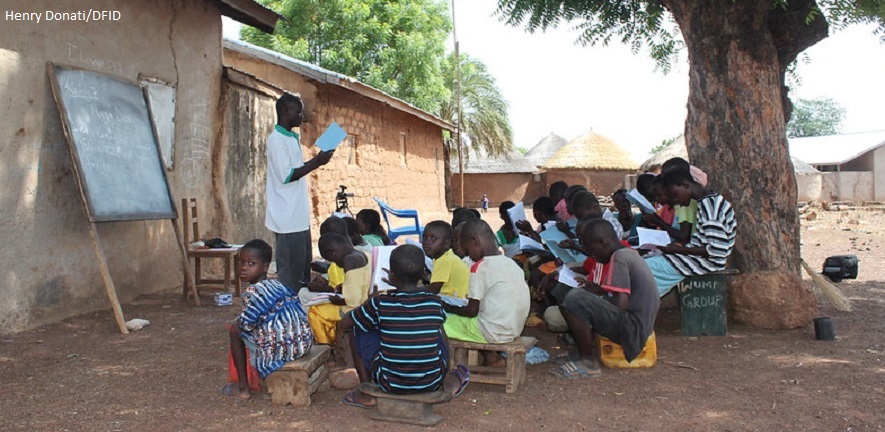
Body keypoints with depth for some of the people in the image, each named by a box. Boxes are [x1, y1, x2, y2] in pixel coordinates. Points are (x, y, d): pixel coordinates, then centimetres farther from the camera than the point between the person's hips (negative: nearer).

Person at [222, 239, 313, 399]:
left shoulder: (253, 292, -11)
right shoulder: (278, 285, 13)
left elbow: (246, 324, -14)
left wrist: (239, 321, 12)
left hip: (278, 350, -8)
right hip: (304, 343, 8)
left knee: (235, 331, 12)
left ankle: (243, 387, 15)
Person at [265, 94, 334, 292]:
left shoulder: (292, 138, 16)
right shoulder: (277, 139, -13)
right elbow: (286, 176, -19)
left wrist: (317, 160, 10)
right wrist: (316, 162, -20)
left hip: (299, 215, 10)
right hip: (288, 217, -10)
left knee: (303, 267, 14)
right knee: (290, 269, -5)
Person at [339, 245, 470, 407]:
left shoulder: (380, 303, -12)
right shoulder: (434, 302, -5)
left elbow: (344, 324, 2)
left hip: (390, 384, -2)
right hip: (431, 383, 3)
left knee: (357, 330, 14)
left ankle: (366, 394, 18)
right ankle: (448, 382, 28)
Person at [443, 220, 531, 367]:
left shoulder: (480, 267, -15)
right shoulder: (511, 263, 7)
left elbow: (471, 311, -13)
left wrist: (448, 308, 4)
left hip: (493, 333, -8)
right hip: (515, 330, 8)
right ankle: (490, 355, 15)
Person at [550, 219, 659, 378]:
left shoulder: (619, 257, -15)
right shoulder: (629, 253, 15)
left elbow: (621, 303, -24)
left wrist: (598, 292, -6)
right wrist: (600, 290, 10)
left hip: (631, 329, -11)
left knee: (574, 300, -23)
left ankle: (588, 361, -11)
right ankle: (586, 351, 14)